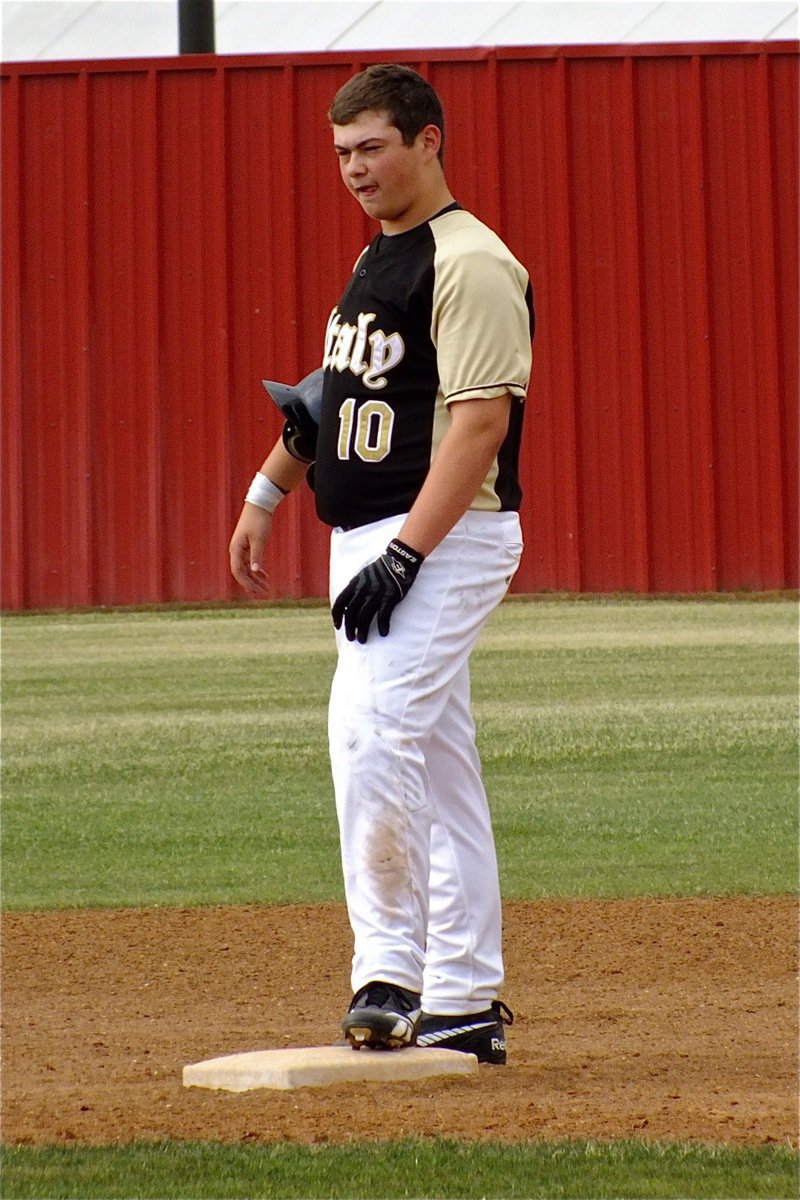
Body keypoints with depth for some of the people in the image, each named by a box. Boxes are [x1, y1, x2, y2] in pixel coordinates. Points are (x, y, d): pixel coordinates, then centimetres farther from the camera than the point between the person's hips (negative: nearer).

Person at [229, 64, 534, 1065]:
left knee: (370, 737, -21)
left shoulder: (471, 263, -12)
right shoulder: (378, 260, 17)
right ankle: (465, 1005, 12)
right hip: (368, 544, 10)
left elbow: (481, 422, -20)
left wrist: (403, 556, -25)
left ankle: (390, 972, -18)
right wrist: (266, 491, 16)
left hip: (445, 539, -10)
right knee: (433, 766, 9)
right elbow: (333, 396, 28)